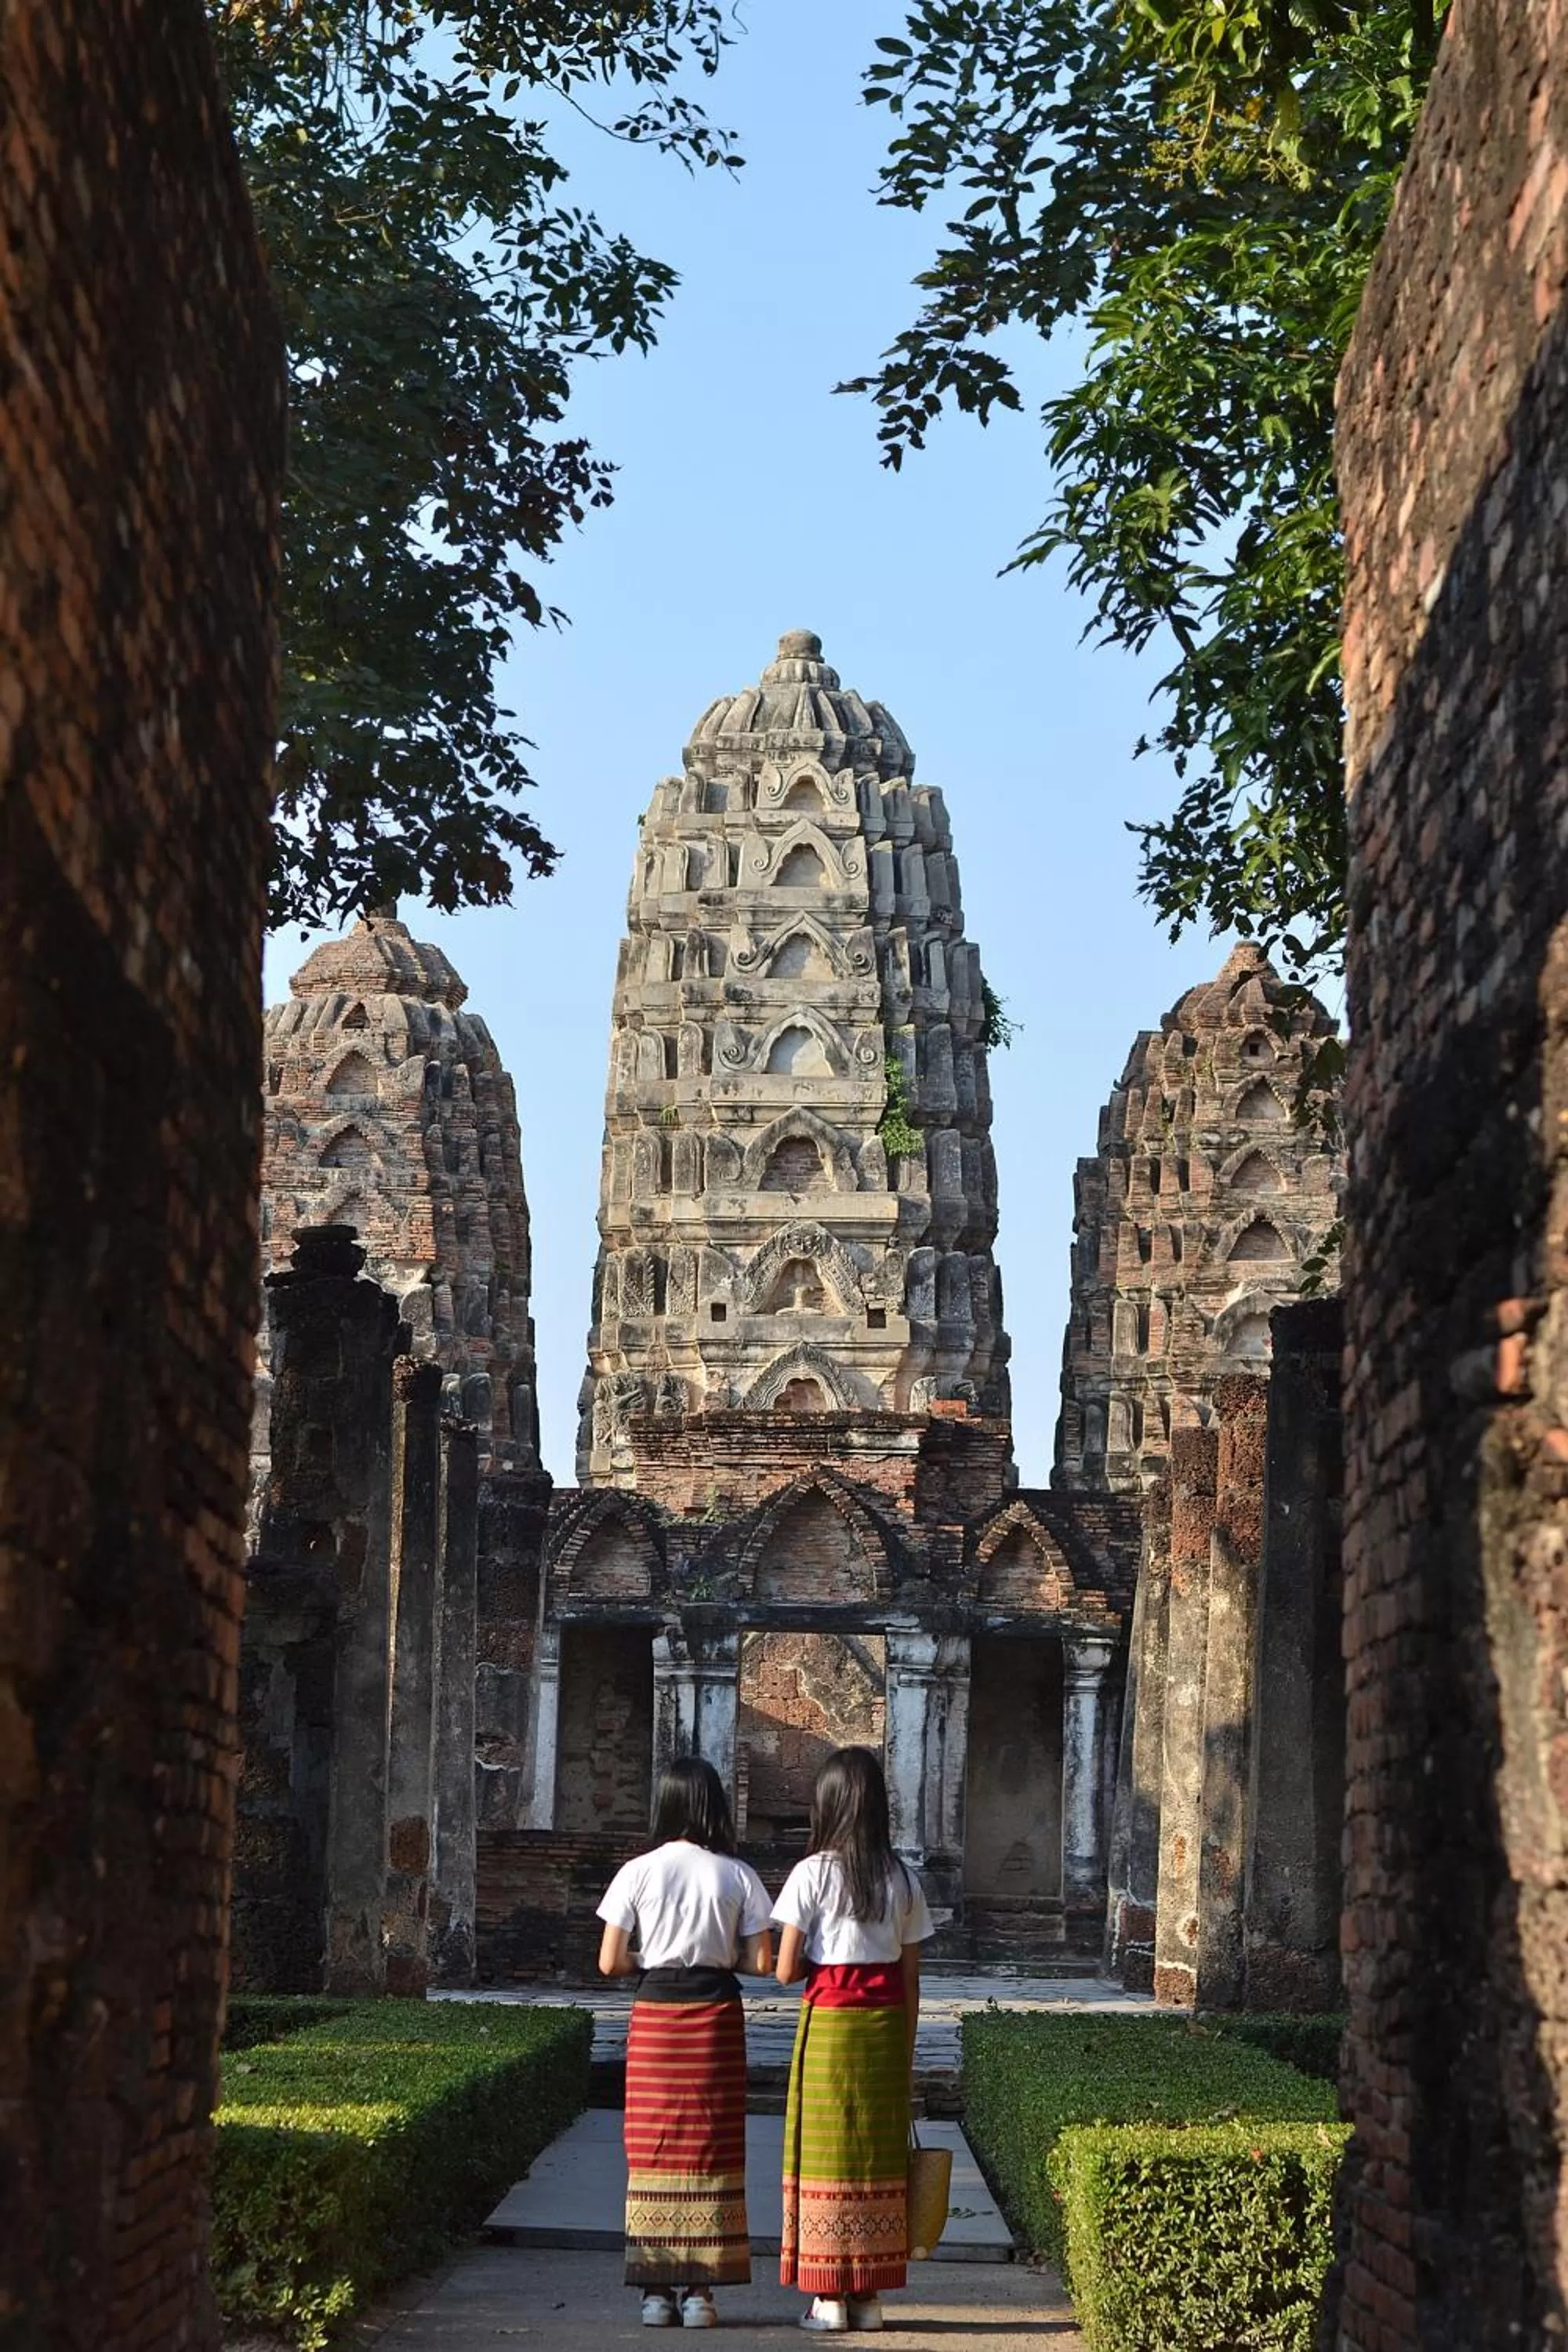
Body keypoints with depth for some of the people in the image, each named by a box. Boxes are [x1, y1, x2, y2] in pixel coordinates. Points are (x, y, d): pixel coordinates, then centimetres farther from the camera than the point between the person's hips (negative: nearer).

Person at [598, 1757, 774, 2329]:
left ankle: (656, 2288, 5)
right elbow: (761, 1961, -2)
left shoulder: (638, 1872, -3)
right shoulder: (738, 1876, -2)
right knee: (710, 2148, 5)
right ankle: (699, 2290, 5)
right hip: (716, 2014, 0)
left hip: (655, 2014, 0)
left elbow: (610, 1963, -4)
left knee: (653, 2148, 5)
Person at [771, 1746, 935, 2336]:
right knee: (879, 2153, 9)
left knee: (826, 2153, 3)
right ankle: (868, 2294, 13)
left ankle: (828, 2297, 3)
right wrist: (905, 2051, 14)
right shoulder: (902, 1879, 4)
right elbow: (910, 1978, 7)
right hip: (886, 2022, 3)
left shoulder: (812, 1873, -7)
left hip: (829, 2020, -3)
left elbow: (786, 1969, -9)